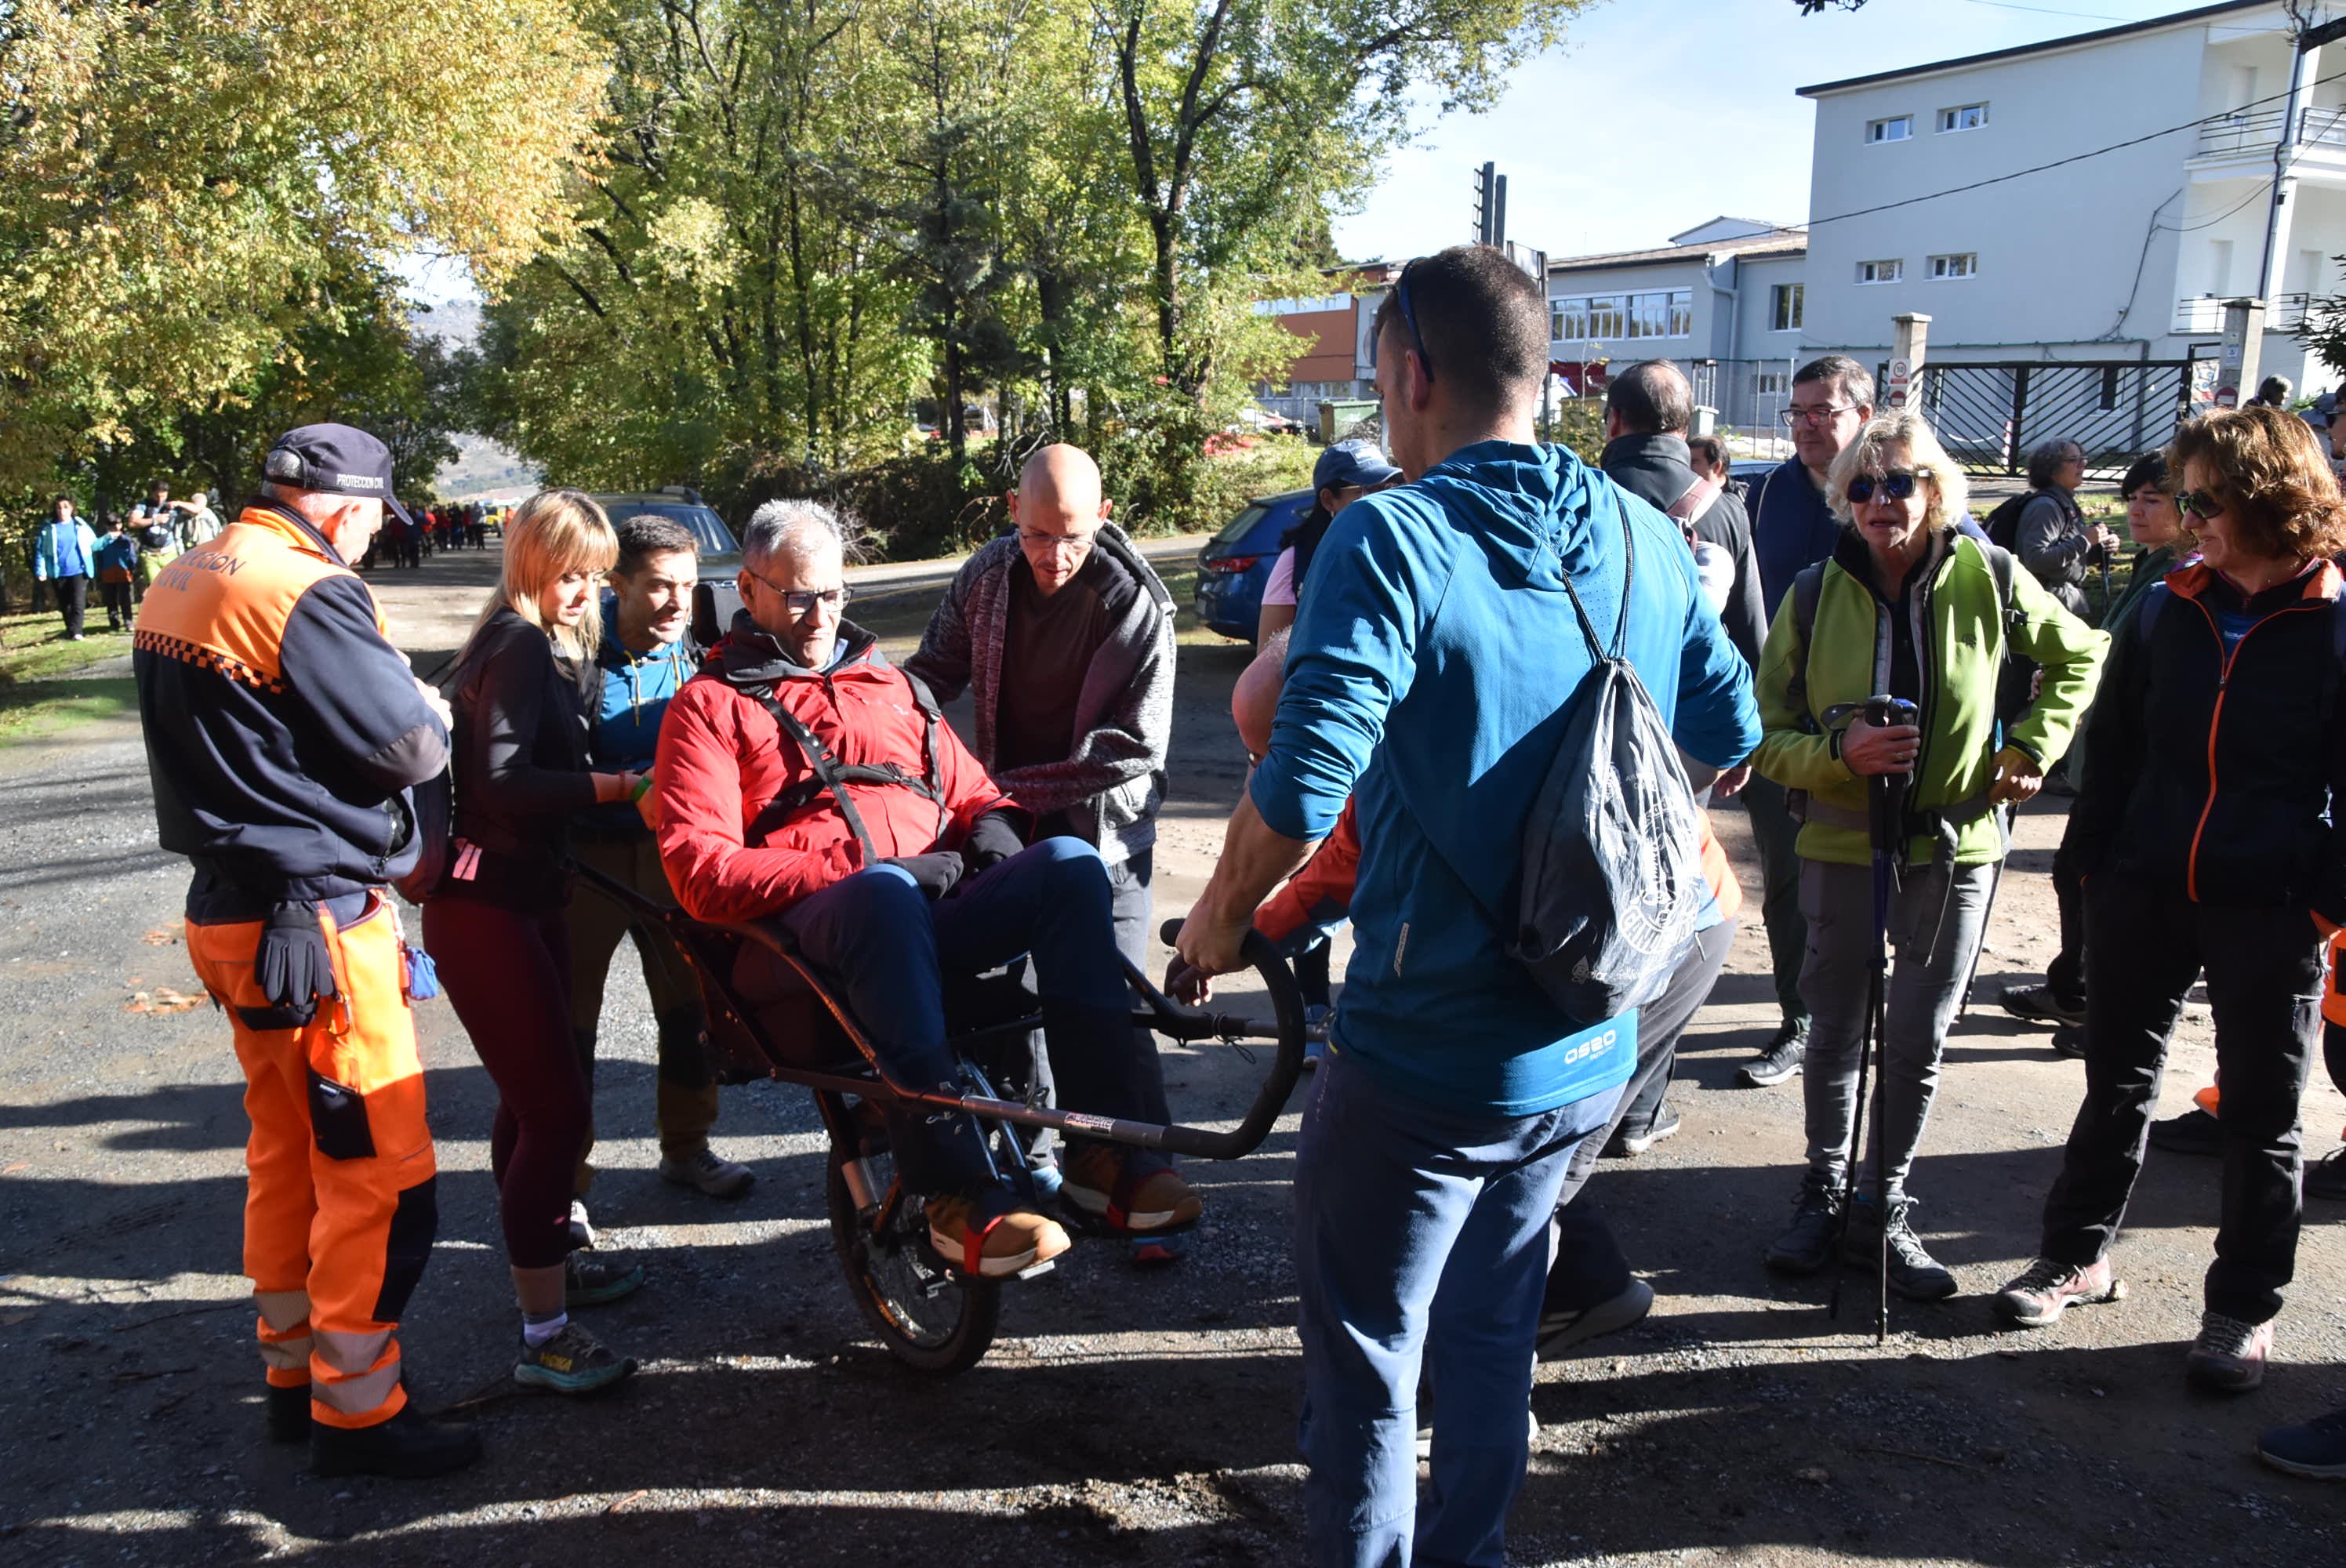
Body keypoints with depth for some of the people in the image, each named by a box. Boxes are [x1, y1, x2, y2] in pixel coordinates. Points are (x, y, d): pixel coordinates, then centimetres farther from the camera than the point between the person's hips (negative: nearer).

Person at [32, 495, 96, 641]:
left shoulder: (80, 525, 3)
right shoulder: (48, 528, 2)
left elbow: (93, 544, 8)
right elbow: (40, 551, 2)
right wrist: (40, 571, -7)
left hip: (79, 571, -2)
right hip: (58, 574, 2)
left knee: (78, 603, -15)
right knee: (65, 606, 11)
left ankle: (75, 632, -21)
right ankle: (70, 631, 23)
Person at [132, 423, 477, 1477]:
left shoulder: (175, 589, 11)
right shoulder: (308, 594, -19)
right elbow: (412, 749, -18)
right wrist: (431, 705, 3)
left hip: (230, 910, 10)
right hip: (317, 923, -10)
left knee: (288, 1153, 20)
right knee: (381, 1172, 0)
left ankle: (295, 1371, 32)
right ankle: (356, 1411, 9)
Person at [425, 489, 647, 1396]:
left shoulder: (548, 645, 16)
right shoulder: (520, 645, -14)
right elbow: (502, 779, -24)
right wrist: (611, 787, -24)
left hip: (524, 897, 10)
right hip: (485, 906, -10)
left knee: (533, 1098, 21)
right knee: (556, 1108, -11)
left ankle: (550, 1262, 37)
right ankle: (543, 1338, -4)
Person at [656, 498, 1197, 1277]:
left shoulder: (889, 685, 29)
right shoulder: (711, 704, 13)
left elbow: (970, 789, 33)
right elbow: (700, 873, -2)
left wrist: (995, 823, 5)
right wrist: (858, 874, -13)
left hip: (930, 918, 5)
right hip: (803, 937, -4)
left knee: (1070, 861, -24)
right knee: (886, 890, -40)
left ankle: (1109, 1143, -28)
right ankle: (958, 1192, -42)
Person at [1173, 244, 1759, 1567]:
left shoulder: (1392, 540, -18)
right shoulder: (1646, 540, 1)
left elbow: (1301, 786, -25)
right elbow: (1730, 731, 12)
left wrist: (1222, 919, -8)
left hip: (1425, 1051, -6)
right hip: (1590, 1050, 7)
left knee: (1364, 1359, 12)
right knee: (1496, 1332, 25)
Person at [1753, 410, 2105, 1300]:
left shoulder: (1987, 579, -7)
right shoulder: (1816, 595, -7)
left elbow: (2080, 658, 12)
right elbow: (1768, 735, -5)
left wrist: (2033, 746, 0)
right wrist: (1839, 753, -23)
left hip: (1954, 847, 0)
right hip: (1841, 844, 0)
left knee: (1918, 1043, 9)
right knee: (1836, 1031, 12)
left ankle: (1886, 1210, 25)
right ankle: (1824, 1191, 30)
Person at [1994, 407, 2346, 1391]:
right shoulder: (2168, 611, 4)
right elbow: (2113, 747, 8)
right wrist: (2095, 866, 3)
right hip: (2144, 895, 3)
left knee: (2261, 1116, 9)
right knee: (2117, 1085, 14)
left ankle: (2245, 1307, 24)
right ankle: (2078, 1254, 30)